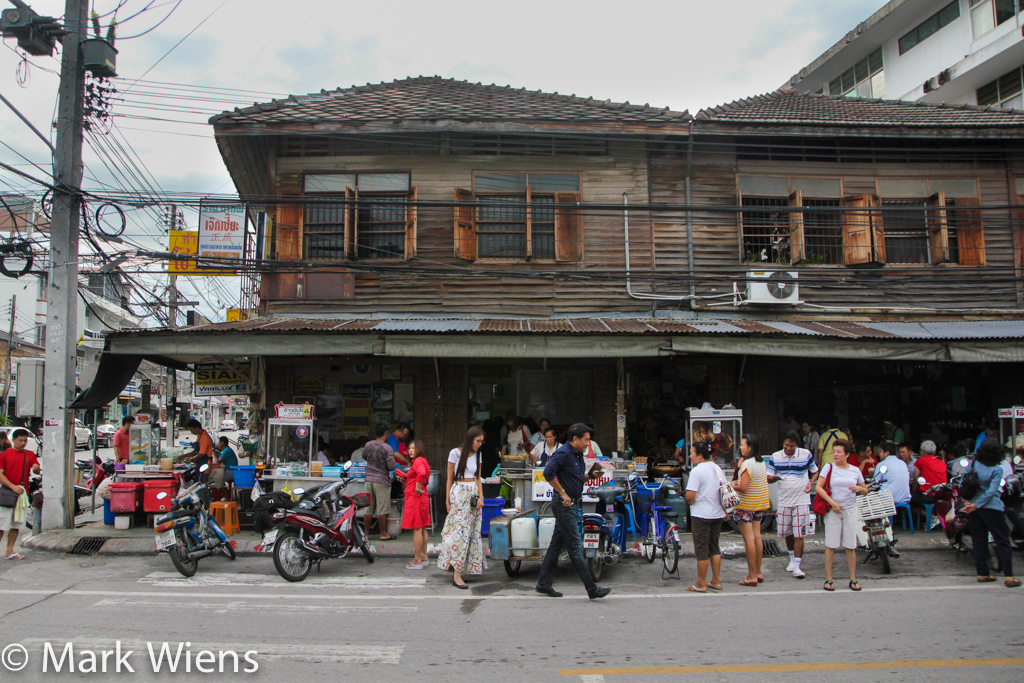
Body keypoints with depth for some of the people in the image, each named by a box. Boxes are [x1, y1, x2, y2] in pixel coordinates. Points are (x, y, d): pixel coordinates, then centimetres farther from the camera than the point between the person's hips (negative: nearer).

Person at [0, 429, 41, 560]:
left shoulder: (30, 455, 11)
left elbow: (37, 471, 4)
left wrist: (36, 468, -21)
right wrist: (13, 486, -19)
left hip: (22, 493, 4)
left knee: (16, 524, 7)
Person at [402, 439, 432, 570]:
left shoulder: (418, 461, -13)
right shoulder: (422, 461, 18)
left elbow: (421, 473, -34)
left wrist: (417, 488, -24)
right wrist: (405, 479, 15)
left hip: (415, 499, -10)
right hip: (422, 498, 10)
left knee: (416, 529, -6)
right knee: (422, 529, 14)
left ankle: (417, 561, -3)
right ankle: (424, 557, 20)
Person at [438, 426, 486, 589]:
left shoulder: (477, 455, 12)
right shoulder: (455, 453, -3)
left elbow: (478, 478, 15)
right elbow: (449, 478, -1)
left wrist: (481, 496, 1)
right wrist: (447, 500, -4)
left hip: (473, 495, 6)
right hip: (458, 494, -6)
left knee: (472, 533, 3)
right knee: (460, 531, -11)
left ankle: (462, 569, 10)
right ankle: (457, 574, -11)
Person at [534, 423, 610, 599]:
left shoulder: (578, 454, 15)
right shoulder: (563, 453, -15)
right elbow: (548, 473, -24)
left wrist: (590, 476, 5)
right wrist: (563, 493, -20)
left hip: (572, 504, 10)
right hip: (565, 505, -10)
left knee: (557, 545, 13)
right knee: (575, 547, -5)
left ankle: (544, 583, 19)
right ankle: (592, 588, -2)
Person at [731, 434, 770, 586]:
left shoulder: (747, 464, -18)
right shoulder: (761, 462, 9)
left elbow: (743, 487, -24)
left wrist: (733, 486, -4)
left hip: (746, 506, -9)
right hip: (760, 504, 9)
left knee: (748, 539, -4)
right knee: (757, 537, 13)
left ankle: (752, 576, -1)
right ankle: (758, 572, 19)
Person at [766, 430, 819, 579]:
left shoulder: (806, 455, -2)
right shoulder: (775, 457, 1)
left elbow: (815, 472, 11)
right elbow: (769, 478, 2)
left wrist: (810, 483, -7)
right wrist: (775, 477, -21)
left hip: (802, 500, -2)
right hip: (784, 501, 3)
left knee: (799, 534, -7)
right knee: (787, 533, 12)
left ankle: (797, 567, -5)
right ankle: (792, 559, 33)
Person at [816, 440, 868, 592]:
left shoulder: (855, 471, 7)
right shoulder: (829, 468, -1)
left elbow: (865, 490, 16)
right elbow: (818, 487, -6)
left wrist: (859, 489, -8)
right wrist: (832, 503, -14)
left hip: (850, 510, 2)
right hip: (832, 511, -2)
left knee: (851, 546, 4)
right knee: (831, 545, -1)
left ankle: (853, 579, 14)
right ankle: (828, 578, 6)